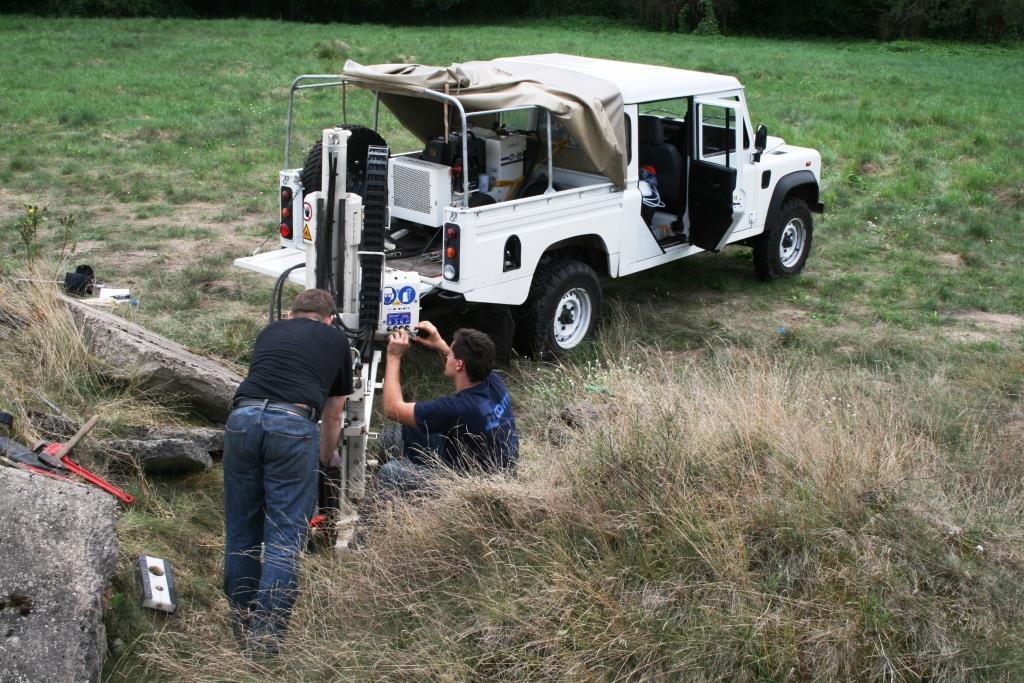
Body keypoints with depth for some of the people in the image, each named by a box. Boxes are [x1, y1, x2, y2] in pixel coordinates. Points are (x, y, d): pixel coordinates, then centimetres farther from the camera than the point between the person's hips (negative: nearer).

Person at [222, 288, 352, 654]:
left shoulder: (270, 331, 30)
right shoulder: (336, 340, 24)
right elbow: (333, 416, 32)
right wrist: (326, 458, 52)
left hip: (243, 417, 3)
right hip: (293, 425, -3)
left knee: (241, 531, 15)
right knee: (284, 538, 2)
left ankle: (243, 624, 27)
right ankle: (264, 637, -2)